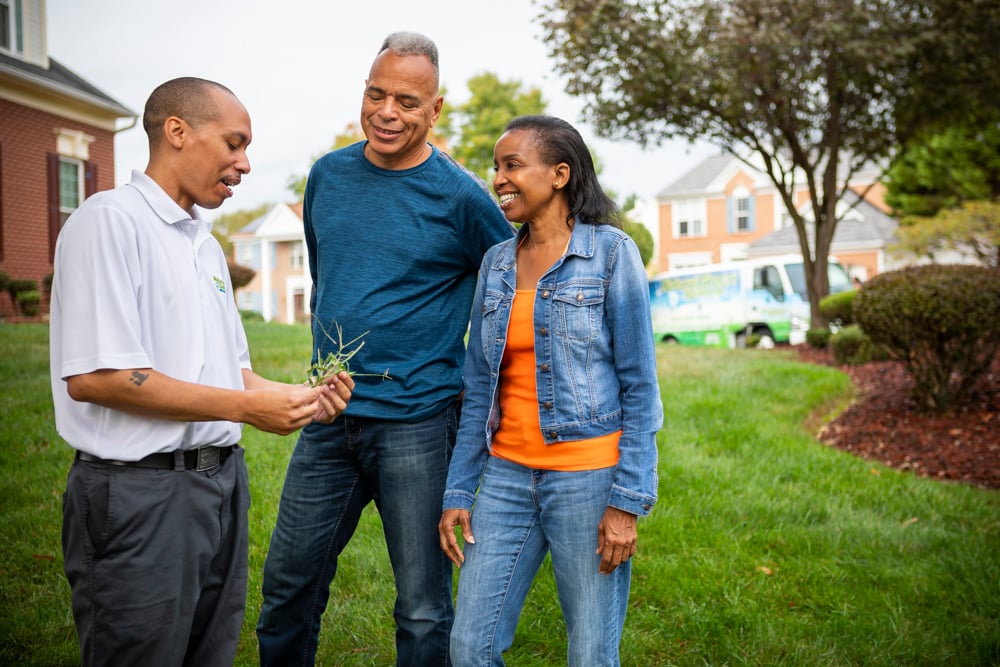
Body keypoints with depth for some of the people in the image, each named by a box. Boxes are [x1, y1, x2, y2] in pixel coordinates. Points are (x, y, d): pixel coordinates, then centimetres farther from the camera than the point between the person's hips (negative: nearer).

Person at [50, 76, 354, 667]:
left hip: (221, 480, 8)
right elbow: (92, 375, -21)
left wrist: (299, 397, 1)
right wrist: (245, 406, -19)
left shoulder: (206, 243, 16)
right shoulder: (111, 221, -11)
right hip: (140, 491, -8)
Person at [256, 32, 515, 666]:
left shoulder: (460, 196, -8)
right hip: (329, 417, 5)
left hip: (416, 422, -4)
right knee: (288, 584, 13)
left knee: (424, 608, 6)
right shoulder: (329, 175, 7)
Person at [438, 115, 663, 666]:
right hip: (508, 476, 5)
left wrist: (627, 501, -12)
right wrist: (457, 492, 7)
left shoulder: (610, 252, -5)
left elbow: (639, 382, -7)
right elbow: (480, 389, 12)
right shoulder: (496, 263, 10)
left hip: (588, 476, -4)